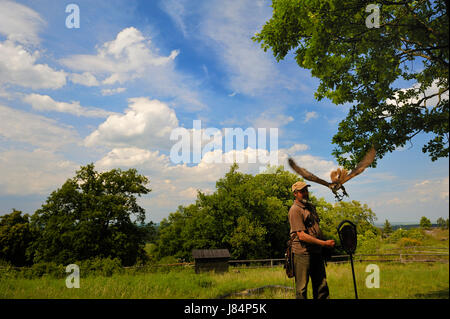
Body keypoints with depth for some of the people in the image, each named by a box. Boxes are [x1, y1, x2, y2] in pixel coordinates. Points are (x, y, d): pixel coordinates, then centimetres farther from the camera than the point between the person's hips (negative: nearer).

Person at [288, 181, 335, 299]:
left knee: (321, 285, 13)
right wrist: (324, 243, -18)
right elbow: (301, 236, -19)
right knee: (302, 288, 1)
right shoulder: (295, 210, -12)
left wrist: (325, 242, 17)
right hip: (302, 253, -8)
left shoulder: (311, 206, 15)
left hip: (317, 252, 8)